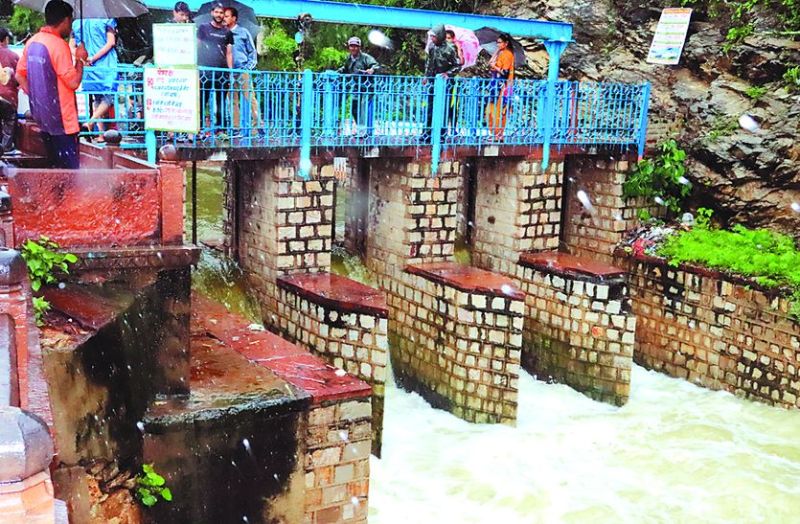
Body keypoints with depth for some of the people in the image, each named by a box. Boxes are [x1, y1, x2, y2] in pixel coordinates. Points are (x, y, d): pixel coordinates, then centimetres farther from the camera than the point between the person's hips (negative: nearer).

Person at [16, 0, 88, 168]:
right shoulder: (59, 45, -17)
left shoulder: (32, 42, 8)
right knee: (70, 168, -6)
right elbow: (73, 82, -19)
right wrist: (80, 60, -5)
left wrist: (36, 97, 17)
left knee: (54, 164, 15)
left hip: (42, 116, 8)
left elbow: (19, 75, 15)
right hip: (61, 117, -8)